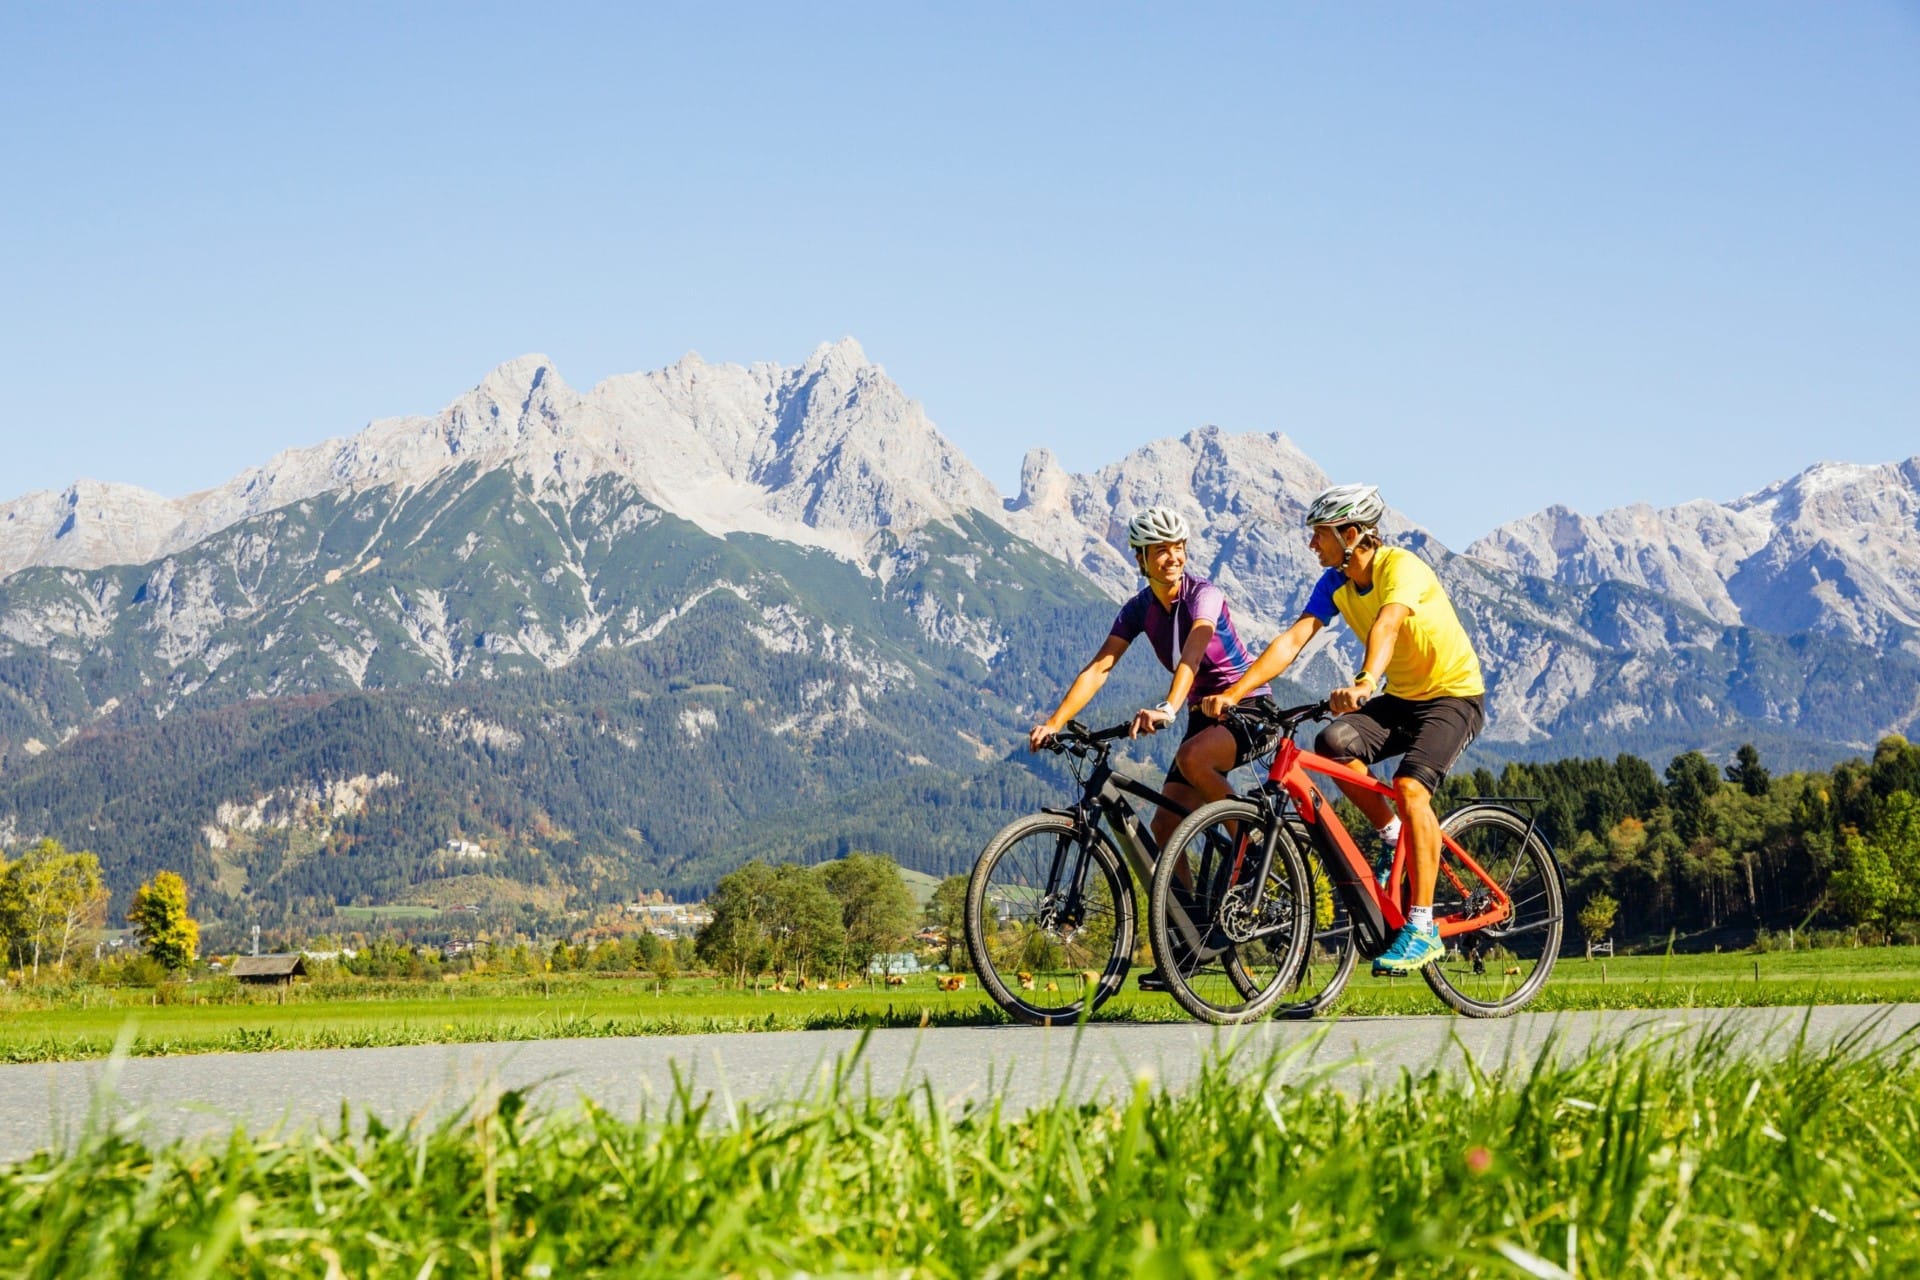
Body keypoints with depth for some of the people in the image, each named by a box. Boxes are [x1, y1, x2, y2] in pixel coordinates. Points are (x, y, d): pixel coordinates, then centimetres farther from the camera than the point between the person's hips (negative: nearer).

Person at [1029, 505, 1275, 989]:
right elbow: (1099, 667, -8)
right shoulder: (1139, 609, 0)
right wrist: (1055, 722, -21)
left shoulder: (1203, 594, -18)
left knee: (1191, 758, -37)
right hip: (1204, 714, 7)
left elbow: (1192, 653, -37)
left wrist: (1167, 709, -54)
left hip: (1249, 708, -7)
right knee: (1165, 827, -5)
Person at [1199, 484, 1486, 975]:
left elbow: (1386, 626, -43)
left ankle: (1422, 929, -22)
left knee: (1410, 787, -28)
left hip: (1455, 695, -7)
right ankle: (1391, 836, 2)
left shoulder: (1401, 567, -23)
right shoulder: (1335, 583, -3)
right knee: (1334, 744, -23)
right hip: (1400, 696, 7)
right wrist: (1233, 694, -25)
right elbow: (1293, 640, -13)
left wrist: (1364, 683, -62)